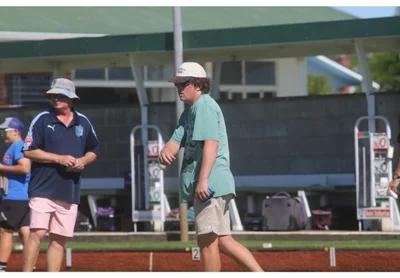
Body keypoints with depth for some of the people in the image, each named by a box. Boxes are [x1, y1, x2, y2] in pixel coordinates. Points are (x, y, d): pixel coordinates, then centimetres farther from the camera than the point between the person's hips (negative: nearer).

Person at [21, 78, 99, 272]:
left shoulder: (83, 122, 11)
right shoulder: (42, 120, -1)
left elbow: (93, 150, 21)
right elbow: (29, 151, -6)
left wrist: (83, 161, -1)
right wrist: (59, 158, -15)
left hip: (70, 192, 4)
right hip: (43, 189, -4)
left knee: (59, 239, 6)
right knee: (37, 233, -16)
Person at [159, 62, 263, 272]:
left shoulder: (205, 105, -7)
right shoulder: (188, 113, 23)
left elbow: (211, 143, -18)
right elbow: (176, 141, 14)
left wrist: (203, 179, -27)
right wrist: (166, 151, -11)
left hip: (211, 184, -10)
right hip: (215, 186, 10)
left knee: (207, 240, -8)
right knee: (222, 240, 10)